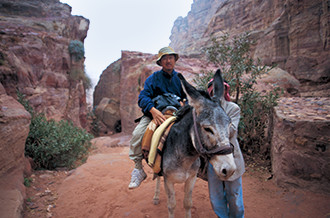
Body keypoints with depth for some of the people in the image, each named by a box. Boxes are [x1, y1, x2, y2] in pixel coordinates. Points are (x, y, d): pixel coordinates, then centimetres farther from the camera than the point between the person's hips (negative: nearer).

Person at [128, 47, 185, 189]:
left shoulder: (180, 79, 11)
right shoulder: (153, 78, 0)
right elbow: (143, 97, -13)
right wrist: (152, 109, -33)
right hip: (153, 115, -2)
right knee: (137, 134, -27)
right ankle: (138, 169, -11)